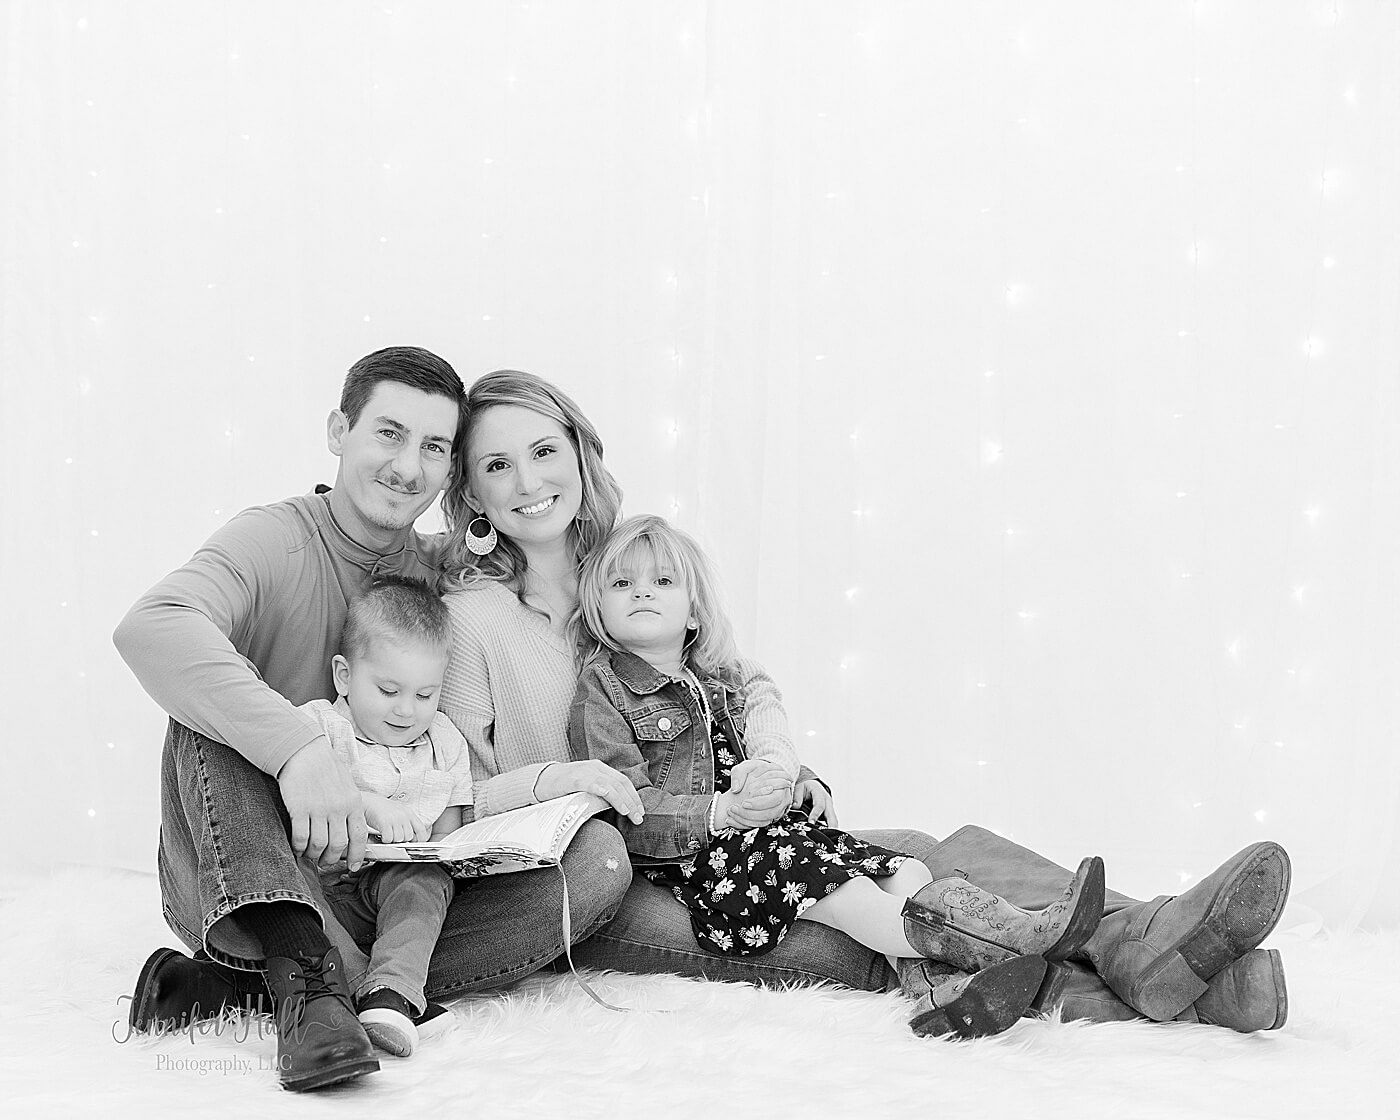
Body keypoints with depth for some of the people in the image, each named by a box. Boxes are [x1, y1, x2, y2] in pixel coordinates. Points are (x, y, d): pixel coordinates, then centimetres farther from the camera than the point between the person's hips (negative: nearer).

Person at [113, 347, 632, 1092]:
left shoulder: (445, 581, 9)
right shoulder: (274, 542, -8)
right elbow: (150, 629, -31)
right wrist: (298, 746, -42)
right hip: (249, 880, -4)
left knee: (599, 857, -16)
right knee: (212, 698, -26)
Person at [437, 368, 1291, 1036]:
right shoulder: (470, 618, -8)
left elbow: (751, 685, 20)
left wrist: (773, 759, -1)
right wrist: (554, 778, -25)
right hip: (596, 897, -6)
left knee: (919, 856, -18)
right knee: (862, 944, -27)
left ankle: (1144, 945, -35)